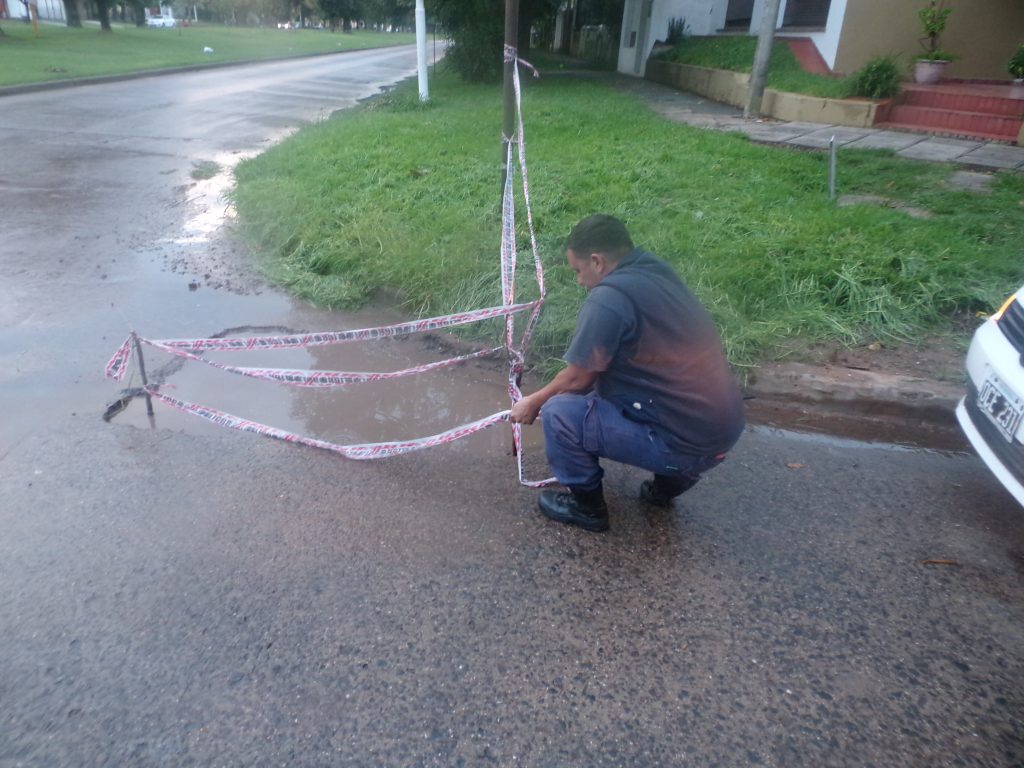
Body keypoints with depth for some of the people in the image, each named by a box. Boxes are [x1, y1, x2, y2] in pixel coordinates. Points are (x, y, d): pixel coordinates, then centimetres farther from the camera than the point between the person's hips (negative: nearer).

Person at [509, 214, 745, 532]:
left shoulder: (609, 297, -21)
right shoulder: (656, 272, 7)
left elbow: (578, 379, -10)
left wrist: (534, 402, 9)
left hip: (685, 443, -9)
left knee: (559, 413, -7)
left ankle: (586, 506, 13)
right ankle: (671, 478, 20)